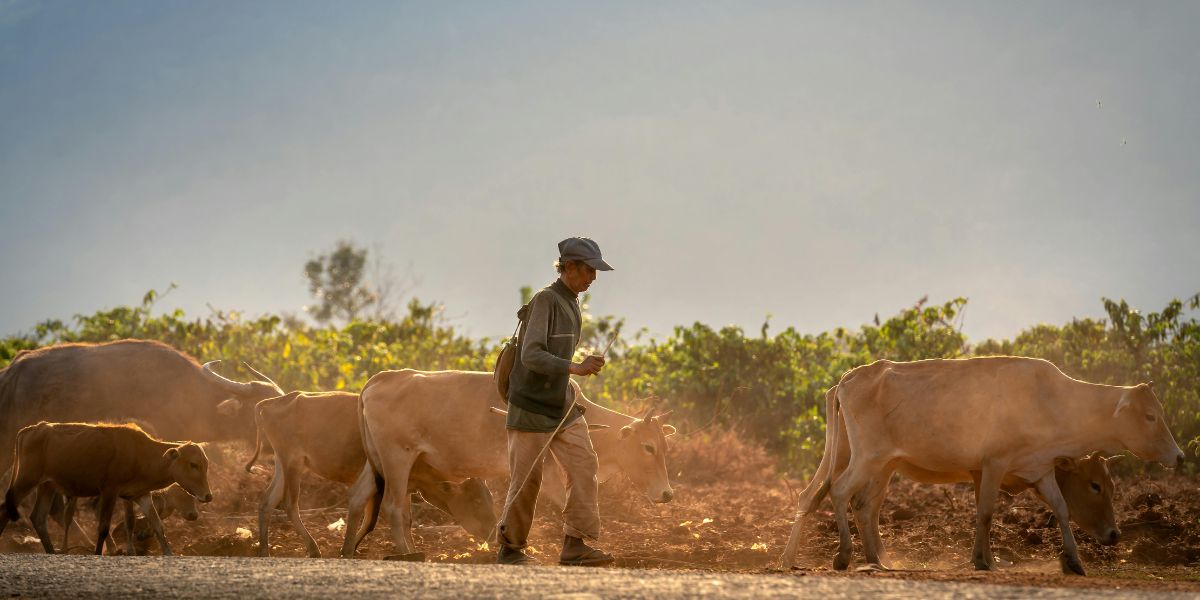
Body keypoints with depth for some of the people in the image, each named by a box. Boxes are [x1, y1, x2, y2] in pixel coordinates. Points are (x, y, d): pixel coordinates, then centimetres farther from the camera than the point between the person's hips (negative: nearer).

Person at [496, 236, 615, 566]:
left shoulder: (571, 303, 12)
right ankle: (510, 549, 12)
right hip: (532, 407, -8)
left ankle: (575, 545, -4)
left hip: (563, 406, 8)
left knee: (583, 465, -4)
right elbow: (532, 355, -23)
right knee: (526, 479, -1)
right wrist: (575, 368, -30)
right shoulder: (545, 300, -15)